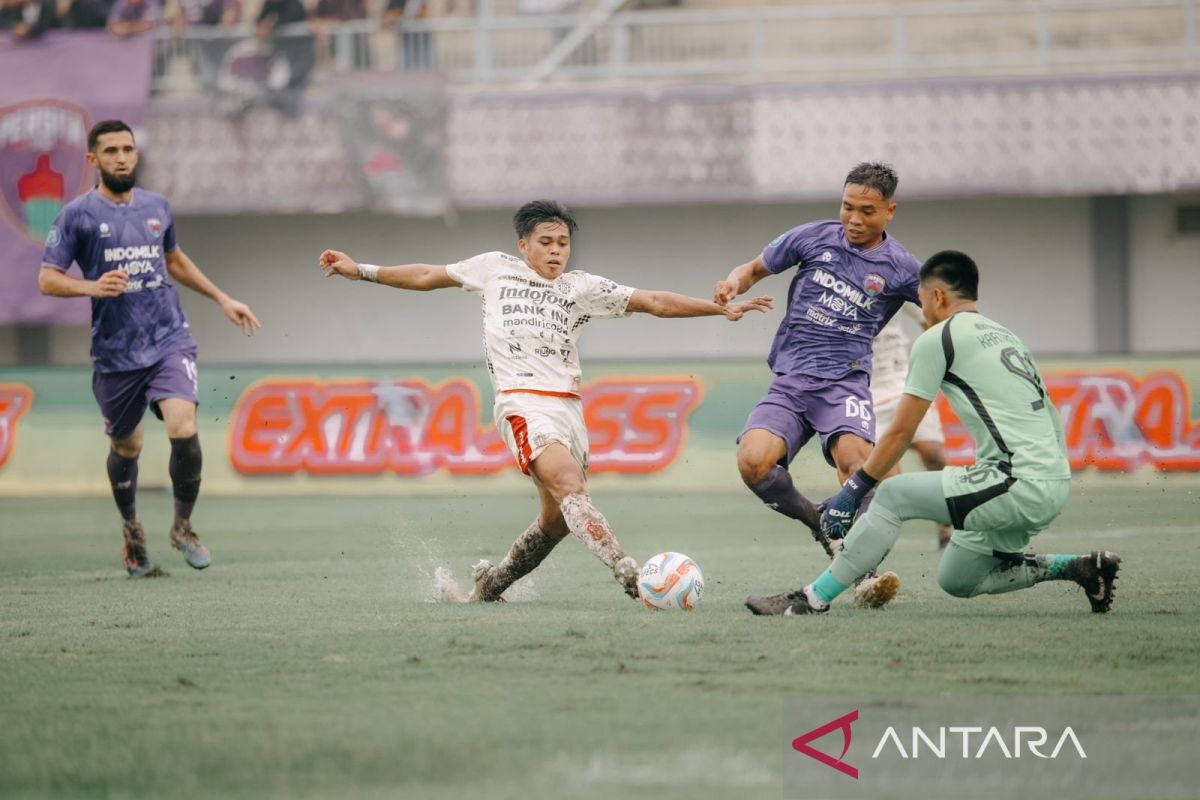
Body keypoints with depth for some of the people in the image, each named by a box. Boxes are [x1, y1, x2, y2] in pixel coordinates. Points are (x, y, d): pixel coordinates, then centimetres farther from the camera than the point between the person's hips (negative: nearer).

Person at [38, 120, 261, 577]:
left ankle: (183, 526, 1)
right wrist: (92, 287, -24)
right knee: (126, 447, 12)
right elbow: (47, 280, -6)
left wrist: (222, 299, 26)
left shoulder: (156, 207, 10)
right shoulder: (78, 214, -4)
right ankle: (131, 528, 40)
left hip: (169, 341, 2)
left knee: (184, 430, -20)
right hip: (115, 353, -2)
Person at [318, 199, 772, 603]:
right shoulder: (494, 269, 12)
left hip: (569, 407, 4)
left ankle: (491, 582, 25)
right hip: (522, 403, -4)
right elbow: (427, 276, 23)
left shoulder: (582, 288, 13)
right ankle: (629, 575, -41)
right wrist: (361, 271, 22)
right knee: (570, 485, -25)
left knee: (558, 517, 2)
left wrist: (722, 309, 1)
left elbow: (655, 302, 9)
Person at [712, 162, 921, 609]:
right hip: (788, 385, 2)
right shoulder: (813, 239, 8)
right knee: (753, 462, -24)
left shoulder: (899, 267, 4)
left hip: (844, 383, -2)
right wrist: (735, 283, -3)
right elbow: (756, 269, 20)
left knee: (854, 457, -34)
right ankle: (817, 523, 3)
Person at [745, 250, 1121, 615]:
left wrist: (852, 492, 6)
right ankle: (1080, 568, 14)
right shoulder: (1004, 336, 23)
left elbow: (900, 434, -1)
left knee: (893, 496, -6)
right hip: (1054, 483, 8)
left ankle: (813, 600, -6)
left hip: (1020, 484, -8)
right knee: (956, 580, 18)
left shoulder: (938, 339, -2)